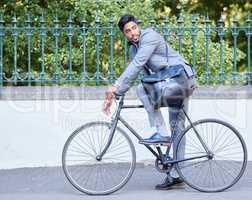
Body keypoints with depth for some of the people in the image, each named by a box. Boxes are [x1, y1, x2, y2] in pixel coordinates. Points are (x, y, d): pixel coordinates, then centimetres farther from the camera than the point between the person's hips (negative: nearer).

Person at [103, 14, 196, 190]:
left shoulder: (150, 36, -14)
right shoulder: (134, 49, 14)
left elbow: (137, 64, -25)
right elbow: (131, 75, 16)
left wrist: (116, 86, -28)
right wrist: (112, 96, 5)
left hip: (182, 75, -9)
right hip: (172, 83, 9)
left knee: (142, 89, -23)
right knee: (177, 127, 10)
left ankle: (161, 133, -18)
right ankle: (176, 175, 13)